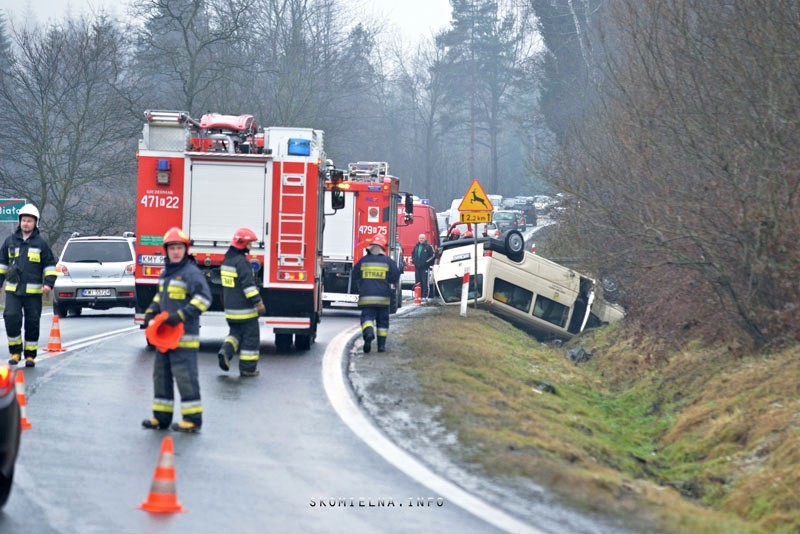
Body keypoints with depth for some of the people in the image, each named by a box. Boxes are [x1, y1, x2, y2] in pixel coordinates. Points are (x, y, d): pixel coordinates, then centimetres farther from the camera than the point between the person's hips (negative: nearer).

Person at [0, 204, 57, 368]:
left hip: (33, 292, -1)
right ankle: (15, 351, 1)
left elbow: (50, 265, 7)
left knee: (32, 323, 3)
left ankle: (30, 355, 14)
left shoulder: (41, 243, 4)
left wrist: (48, 283, -6)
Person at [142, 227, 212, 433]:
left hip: (184, 335, -9)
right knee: (161, 374, 13)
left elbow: (204, 298, -19)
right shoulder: (166, 273, 15)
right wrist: (151, 311, 11)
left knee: (185, 375, -9)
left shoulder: (191, 272, -12)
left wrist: (181, 315, -24)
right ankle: (162, 416, 21)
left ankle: (193, 418, -4)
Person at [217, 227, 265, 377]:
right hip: (244, 308, -8)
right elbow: (248, 284, -24)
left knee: (235, 332, 20)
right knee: (251, 336, 2)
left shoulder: (227, 260, 11)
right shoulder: (241, 261, -18)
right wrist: (258, 302, -21)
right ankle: (247, 368, 4)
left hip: (230, 307, 8)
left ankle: (226, 350, -7)